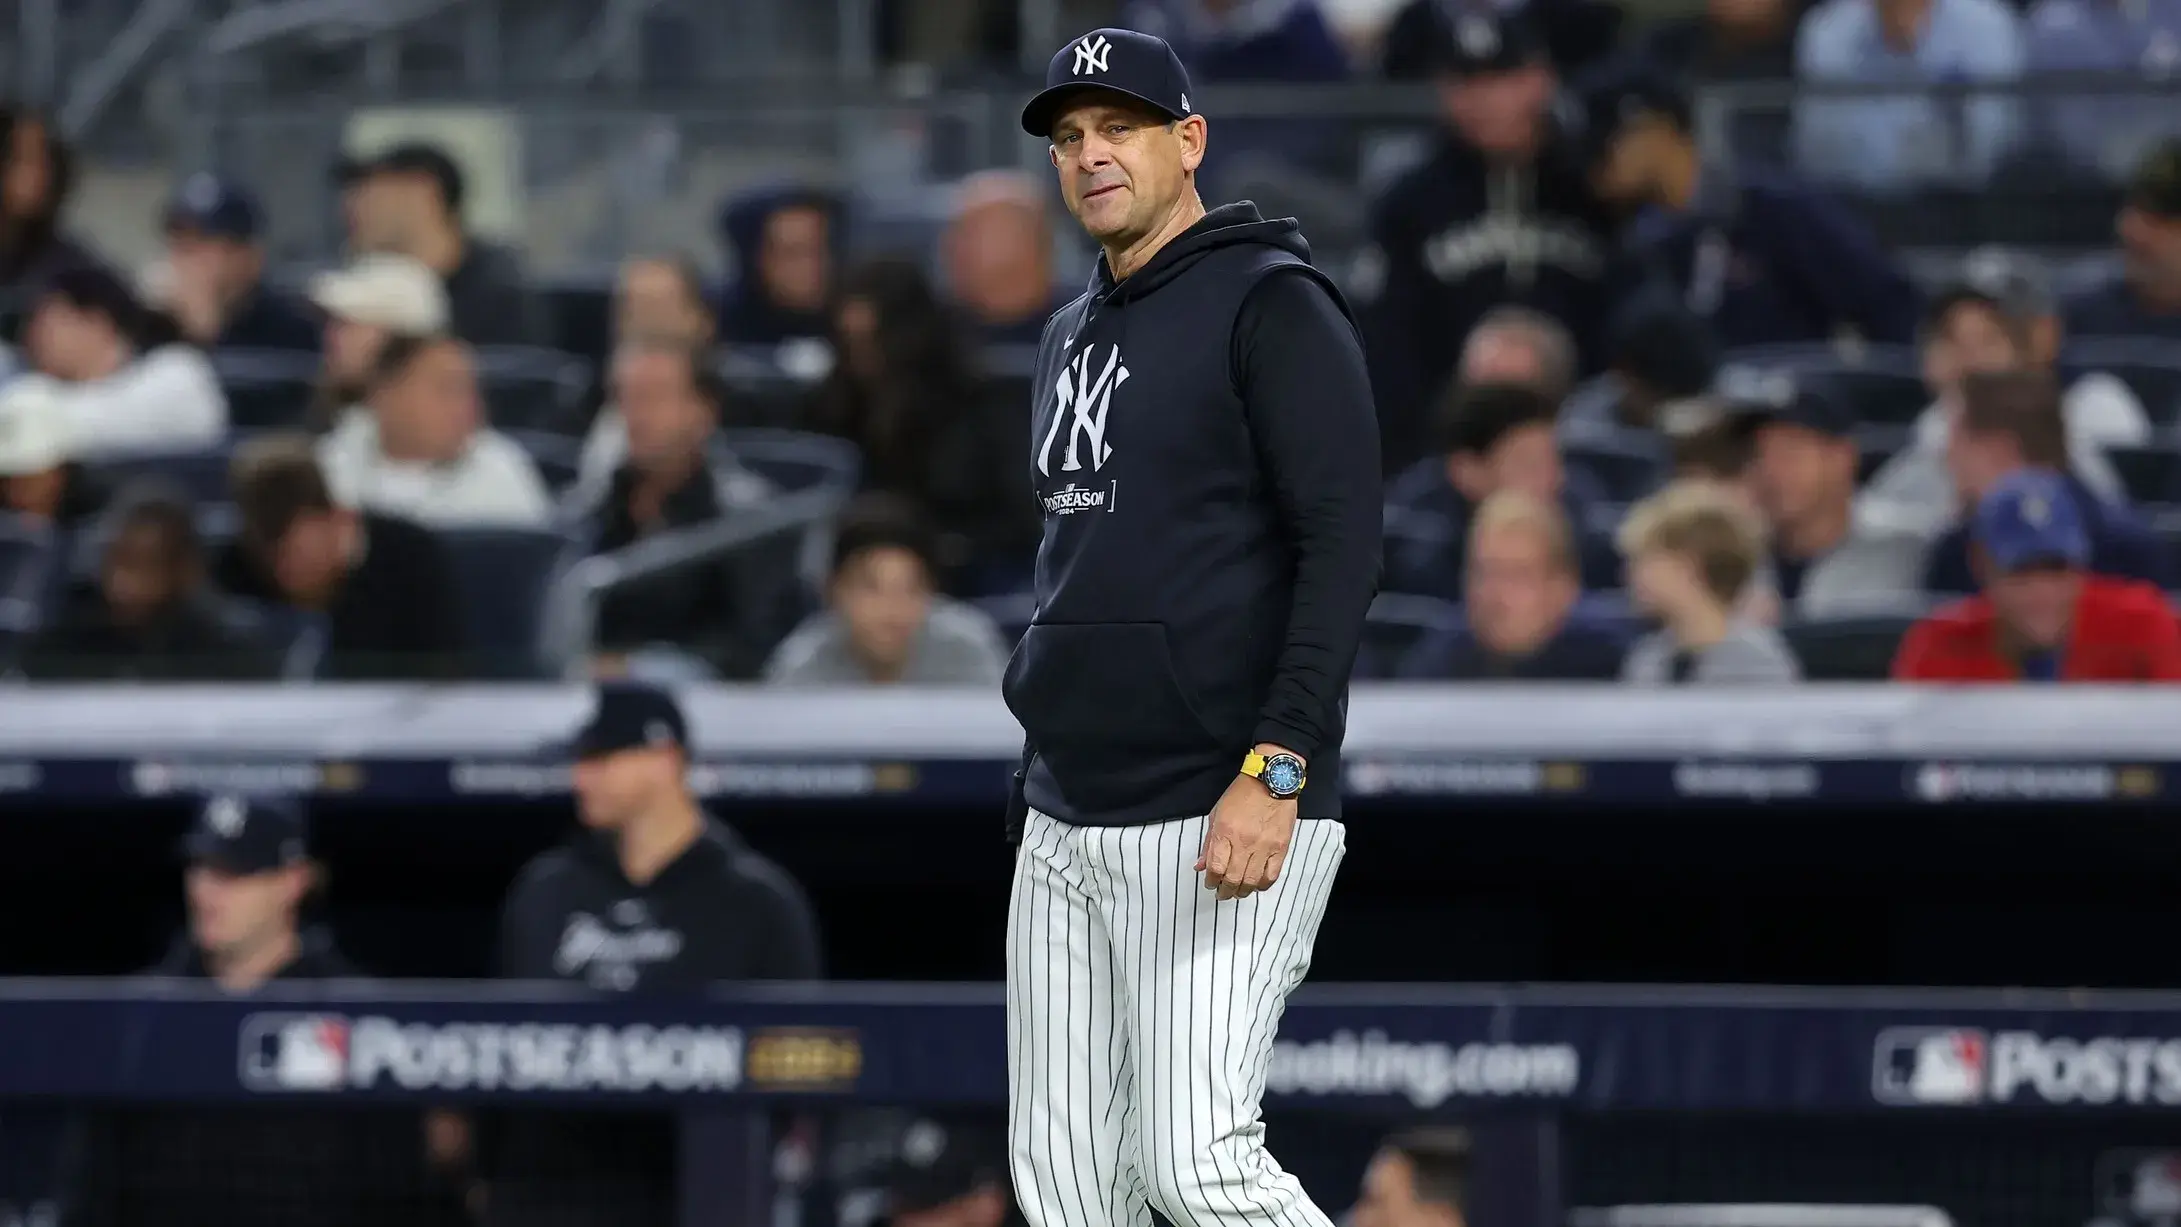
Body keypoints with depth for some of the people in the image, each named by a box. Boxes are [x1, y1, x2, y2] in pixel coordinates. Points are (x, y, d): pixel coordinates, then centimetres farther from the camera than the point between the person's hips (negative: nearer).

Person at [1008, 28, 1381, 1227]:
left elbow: (1343, 549, -15)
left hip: (1219, 822, -8)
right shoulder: (1072, 336, 18)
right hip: (1065, 828, 8)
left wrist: (1277, 770, -24)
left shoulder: (1272, 307, -7)